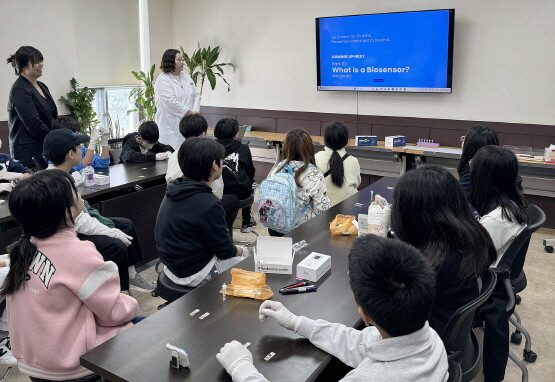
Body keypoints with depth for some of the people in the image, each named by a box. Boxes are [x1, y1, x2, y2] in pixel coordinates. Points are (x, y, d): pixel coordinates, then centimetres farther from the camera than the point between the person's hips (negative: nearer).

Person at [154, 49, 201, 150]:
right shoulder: (162, 80, -6)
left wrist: (195, 112, -3)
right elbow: (171, 102, -16)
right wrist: (189, 112, -14)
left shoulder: (186, 77, 16)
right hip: (171, 125, -6)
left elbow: (196, 95, 14)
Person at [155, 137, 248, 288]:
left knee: (242, 251, 20)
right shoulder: (209, 205, -27)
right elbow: (225, 251, -16)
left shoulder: (174, 191, -1)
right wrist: (240, 251, 5)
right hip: (193, 275, -8)